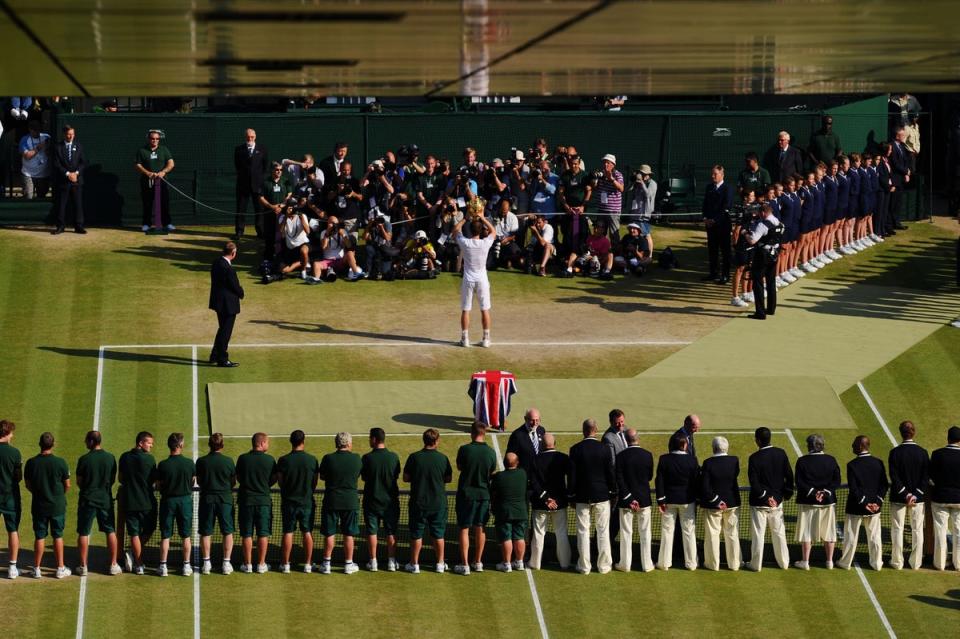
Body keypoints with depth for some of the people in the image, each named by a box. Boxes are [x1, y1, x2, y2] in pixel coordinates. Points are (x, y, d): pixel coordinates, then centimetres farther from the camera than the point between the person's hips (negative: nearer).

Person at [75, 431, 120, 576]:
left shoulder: (84, 460, -11)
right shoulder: (110, 458, -2)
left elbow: (79, 482, -4)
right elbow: (113, 479, 7)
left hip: (87, 500, -3)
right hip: (105, 499, 3)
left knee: (83, 534, 6)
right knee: (111, 532, 12)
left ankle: (83, 566, 7)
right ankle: (113, 565, 14)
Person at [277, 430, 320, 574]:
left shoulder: (283, 460, -9)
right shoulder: (312, 460, -6)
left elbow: (280, 482, -1)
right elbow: (315, 482, 2)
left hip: (288, 502, 0)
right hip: (307, 502, 0)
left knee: (288, 533, 6)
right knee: (307, 532, 7)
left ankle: (285, 564, 8)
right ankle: (308, 564, 9)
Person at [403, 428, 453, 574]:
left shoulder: (414, 457, -10)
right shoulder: (442, 458, -8)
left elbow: (406, 478, -4)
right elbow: (449, 479, 2)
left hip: (418, 503, -1)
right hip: (438, 503, 1)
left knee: (416, 534, 9)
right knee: (438, 534, 13)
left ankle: (414, 564, 14)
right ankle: (440, 563, 19)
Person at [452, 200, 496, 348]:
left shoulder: (465, 243, -11)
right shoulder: (485, 243, -10)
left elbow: (455, 230, 9)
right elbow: (493, 231, 11)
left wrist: (466, 218, 9)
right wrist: (482, 218, 9)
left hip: (468, 280, 0)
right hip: (482, 280, 0)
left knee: (465, 310, 6)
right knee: (485, 310, 6)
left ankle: (465, 338, 6)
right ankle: (486, 339, 7)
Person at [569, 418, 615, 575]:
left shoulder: (575, 449, -8)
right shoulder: (603, 448, -8)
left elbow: (572, 475, -4)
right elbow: (611, 473, -3)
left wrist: (572, 496, 5)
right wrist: (613, 492, 10)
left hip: (582, 497, 0)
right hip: (601, 496, 0)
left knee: (583, 531, 6)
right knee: (603, 531, 8)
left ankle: (584, 566, 8)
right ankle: (604, 566, 11)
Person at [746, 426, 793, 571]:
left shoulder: (754, 458, -18)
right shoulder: (781, 454, -5)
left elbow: (754, 482, -20)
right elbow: (789, 476, 1)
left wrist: (765, 496, -11)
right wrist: (787, 493, 12)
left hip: (759, 503, -4)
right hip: (777, 500, 4)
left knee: (758, 534, 5)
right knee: (779, 532, 15)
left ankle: (756, 564, 12)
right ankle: (784, 562, 23)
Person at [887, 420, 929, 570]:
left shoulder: (895, 452, -11)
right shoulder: (923, 452, -4)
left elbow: (894, 477, -14)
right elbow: (926, 477, -7)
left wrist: (905, 494, -10)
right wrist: (916, 495, -8)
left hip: (899, 497, -2)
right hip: (918, 498, 2)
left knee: (897, 529, 8)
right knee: (917, 529, 10)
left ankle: (897, 562, 11)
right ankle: (916, 563, 13)